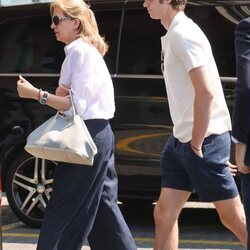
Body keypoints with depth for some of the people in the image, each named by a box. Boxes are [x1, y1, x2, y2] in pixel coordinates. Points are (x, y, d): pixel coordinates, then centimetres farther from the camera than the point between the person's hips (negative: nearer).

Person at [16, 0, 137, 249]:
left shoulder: (80, 52, -15)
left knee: (63, 211, -8)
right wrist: (59, 94, -2)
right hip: (96, 135, 10)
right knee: (102, 206, 14)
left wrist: (35, 94, -18)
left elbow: (77, 105, -20)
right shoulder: (83, 50, 16)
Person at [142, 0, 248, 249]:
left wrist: (196, 144, -17)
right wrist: (185, 141, 16)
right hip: (180, 139, 10)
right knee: (164, 214, 7)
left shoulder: (184, 35, -15)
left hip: (204, 139, -10)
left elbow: (206, 92, -22)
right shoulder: (172, 36, 14)